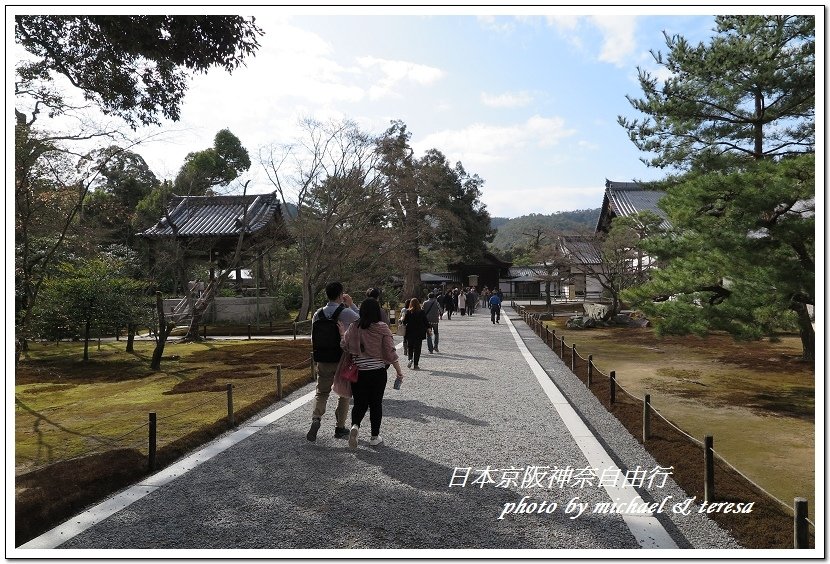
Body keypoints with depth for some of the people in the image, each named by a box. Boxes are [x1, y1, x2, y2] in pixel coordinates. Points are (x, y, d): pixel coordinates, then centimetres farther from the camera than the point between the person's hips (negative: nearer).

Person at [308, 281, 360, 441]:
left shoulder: (317, 314, 1)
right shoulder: (347, 313, -14)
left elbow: (313, 339, 8)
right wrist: (351, 305, 3)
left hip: (323, 361, 3)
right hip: (343, 361, -3)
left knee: (321, 392, 15)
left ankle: (316, 419, -9)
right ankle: (340, 427, 20)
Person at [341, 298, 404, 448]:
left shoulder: (353, 327, -3)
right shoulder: (382, 328, -10)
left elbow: (344, 346, 3)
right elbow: (390, 352, -9)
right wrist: (398, 371, 0)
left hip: (358, 372, 2)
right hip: (378, 371, -1)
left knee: (360, 402, 13)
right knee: (376, 403, 11)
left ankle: (355, 426, -11)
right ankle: (374, 437, 19)